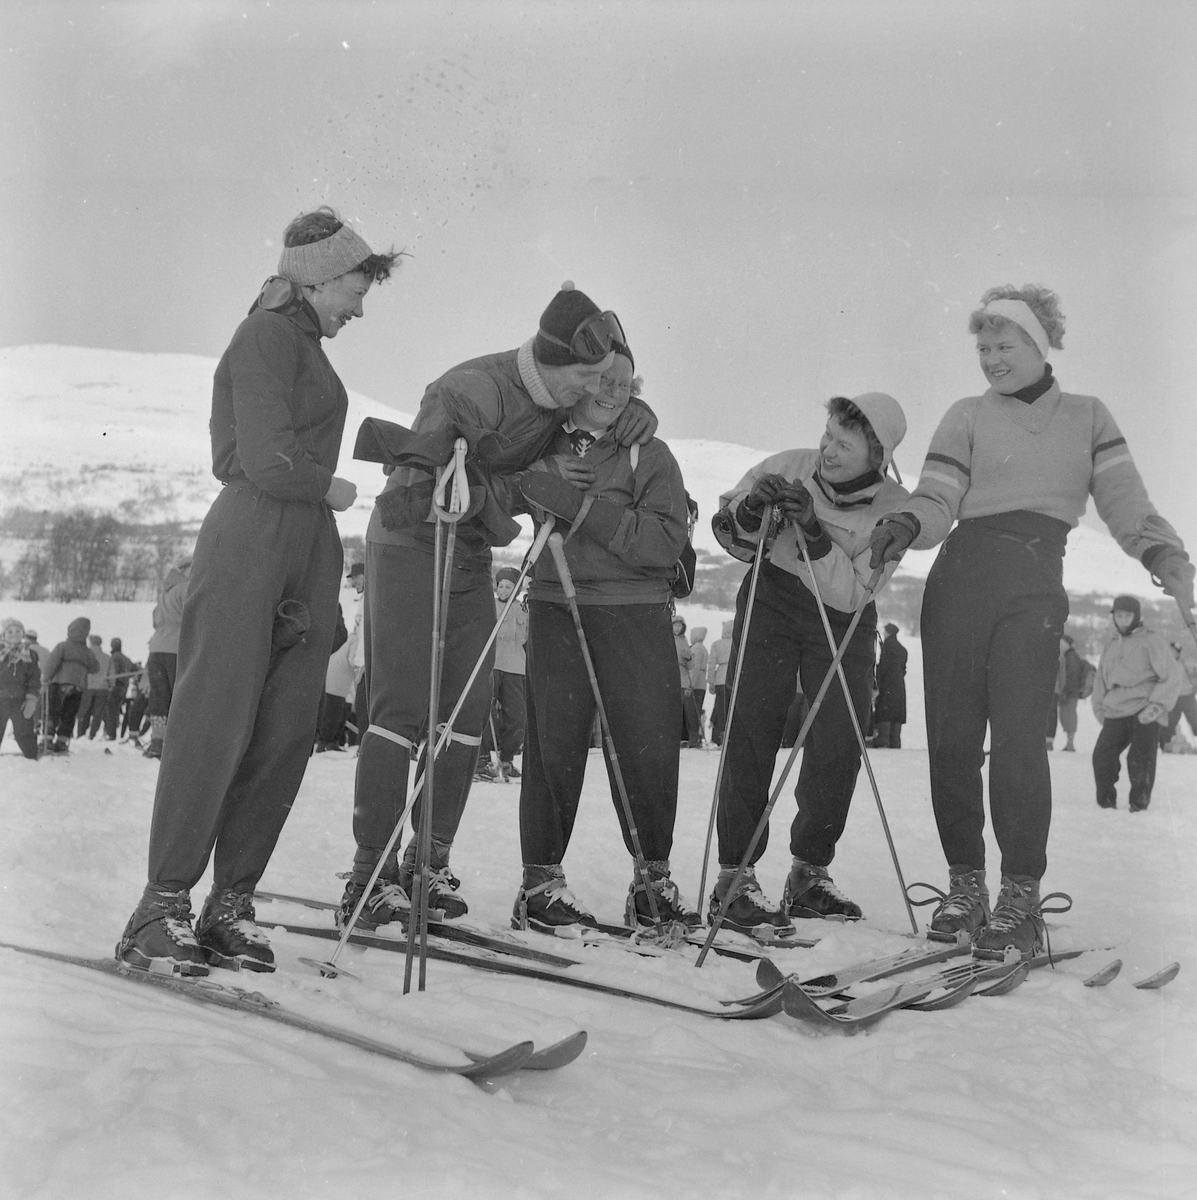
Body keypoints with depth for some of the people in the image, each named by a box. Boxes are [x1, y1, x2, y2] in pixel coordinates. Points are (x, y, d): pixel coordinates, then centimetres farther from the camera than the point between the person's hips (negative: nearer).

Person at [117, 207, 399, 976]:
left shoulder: (305, 344, 21)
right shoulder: (268, 335, -6)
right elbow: (269, 463, -16)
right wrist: (331, 488, 1)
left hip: (310, 551, 9)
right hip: (252, 545, -9)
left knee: (286, 734, 4)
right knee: (215, 724, -8)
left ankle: (230, 905, 10)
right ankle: (164, 906, -3)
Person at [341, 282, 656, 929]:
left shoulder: (563, 390, -5)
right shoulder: (471, 391, -28)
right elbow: (421, 493, -31)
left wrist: (635, 411, -8)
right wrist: (526, 482, -28)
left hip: (471, 556, 7)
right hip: (409, 544, -7)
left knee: (468, 715, 1)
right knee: (401, 710, -12)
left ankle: (429, 860, 10)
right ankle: (371, 872, -7)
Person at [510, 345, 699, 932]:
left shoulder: (648, 455, 6)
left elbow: (665, 542, -9)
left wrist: (581, 508, -16)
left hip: (638, 618, 0)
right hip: (557, 612, 1)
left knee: (651, 748, -1)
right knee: (554, 746, -4)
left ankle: (652, 882, 12)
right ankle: (540, 881, 7)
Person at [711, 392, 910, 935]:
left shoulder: (893, 509, -13)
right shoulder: (790, 468, -13)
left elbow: (851, 595, -21)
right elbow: (728, 534, -1)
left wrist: (812, 531, -33)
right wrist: (748, 510, -23)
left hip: (842, 619, 1)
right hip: (772, 600, -1)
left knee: (839, 746, -6)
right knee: (752, 732, -11)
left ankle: (809, 874, 12)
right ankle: (734, 878, -9)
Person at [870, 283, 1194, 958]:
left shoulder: (1088, 417, 15)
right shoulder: (969, 417, 13)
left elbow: (1125, 500, 4)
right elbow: (938, 501, 2)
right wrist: (907, 526, -21)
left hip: (1037, 587, -1)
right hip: (961, 579, 1)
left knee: (1019, 735, -13)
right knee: (952, 737, -1)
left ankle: (1021, 897, -6)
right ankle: (965, 883, 13)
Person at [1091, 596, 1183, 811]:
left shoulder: (1152, 641, 2)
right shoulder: (1111, 646, 22)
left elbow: (1173, 676, -4)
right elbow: (1101, 679, 30)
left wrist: (1157, 705, -14)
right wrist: (1099, 707, 15)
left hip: (1144, 712, -5)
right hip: (1115, 713, 5)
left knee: (1140, 761, -10)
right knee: (1102, 757, -7)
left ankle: (1139, 805, 5)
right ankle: (1105, 804, 6)